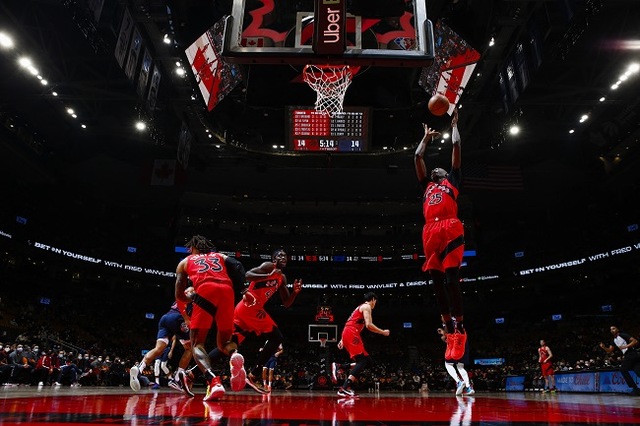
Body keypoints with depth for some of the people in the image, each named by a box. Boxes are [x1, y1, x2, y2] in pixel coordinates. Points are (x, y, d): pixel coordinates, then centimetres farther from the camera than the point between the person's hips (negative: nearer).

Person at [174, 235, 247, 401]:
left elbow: (179, 296, 28)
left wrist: (192, 296, 48)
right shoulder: (221, 256, 34)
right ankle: (235, 355, -20)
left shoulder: (185, 262, 31)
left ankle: (213, 381, -21)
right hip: (227, 291, 3)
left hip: (205, 290, -2)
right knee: (223, 342, 18)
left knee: (197, 344, 7)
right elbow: (239, 270, 13)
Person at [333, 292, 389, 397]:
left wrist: (342, 340, 28)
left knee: (368, 362, 7)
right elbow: (369, 325, -13)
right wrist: (383, 332, -1)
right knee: (363, 361, -14)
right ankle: (344, 389, -24)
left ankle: (338, 366, 4)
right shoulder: (366, 306, 0)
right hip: (351, 334, -10)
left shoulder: (361, 307, 29)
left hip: (347, 334, 10)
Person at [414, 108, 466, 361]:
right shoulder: (427, 186, 32)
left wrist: (454, 124, 36)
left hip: (451, 229, -4)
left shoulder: (452, 181, 24)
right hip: (430, 233, 4)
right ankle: (450, 334, 6)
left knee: (451, 279, -13)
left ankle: (460, 331, -6)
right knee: (438, 284, 1)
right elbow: (417, 157, 35)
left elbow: (456, 146, 24)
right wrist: (426, 138, 47)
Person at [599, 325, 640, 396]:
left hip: (631, 354, -8)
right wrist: (604, 347, -6)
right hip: (628, 356, 8)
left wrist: (626, 346, -22)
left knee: (623, 370, -8)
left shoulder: (623, 335, -4)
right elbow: (609, 351, 14)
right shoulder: (614, 340, 20)